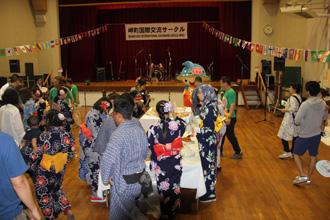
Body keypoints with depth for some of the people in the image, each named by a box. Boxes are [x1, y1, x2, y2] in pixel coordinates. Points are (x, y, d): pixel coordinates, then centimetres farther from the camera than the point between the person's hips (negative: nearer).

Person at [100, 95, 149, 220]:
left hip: (124, 182, -7)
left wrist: (105, 178, -14)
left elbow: (107, 160, -30)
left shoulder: (118, 134, -25)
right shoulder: (140, 129, 1)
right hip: (140, 179, 7)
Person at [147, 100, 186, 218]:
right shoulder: (178, 125, -17)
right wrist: (176, 116, 24)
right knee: (175, 188, 21)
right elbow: (183, 123, 8)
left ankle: (165, 213, 34)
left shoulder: (153, 129, -21)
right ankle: (173, 212, 40)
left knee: (163, 190, 17)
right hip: (176, 163, 2)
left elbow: (149, 147, -11)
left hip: (161, 165, -2)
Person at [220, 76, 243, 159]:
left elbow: (232, 105, -25)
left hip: (230, 118, -10)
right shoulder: (226, 92, 11)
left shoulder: (231, 92, -18)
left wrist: (229, 117, -29)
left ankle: (238, 153, 12)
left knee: (230, 135, -1)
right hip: (225, 117, 10)